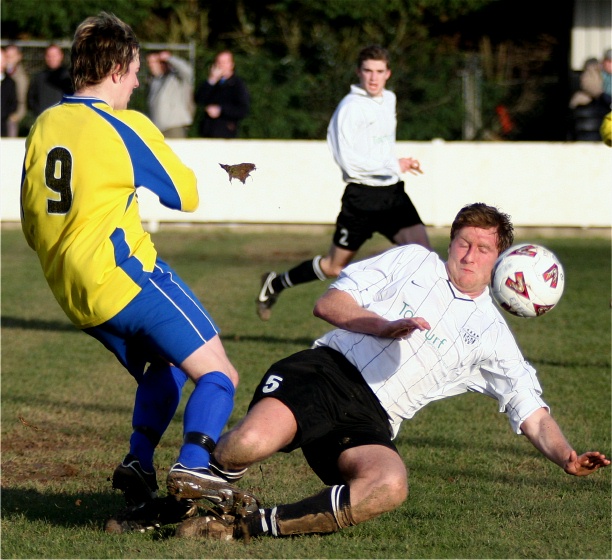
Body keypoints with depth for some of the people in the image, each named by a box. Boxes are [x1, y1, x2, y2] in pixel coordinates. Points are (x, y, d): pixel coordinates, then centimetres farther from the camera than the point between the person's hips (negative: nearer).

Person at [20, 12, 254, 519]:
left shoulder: (43, 126, 13)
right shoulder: (125, 126, -7)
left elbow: (31, 223, 20)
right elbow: (187, 195, 2)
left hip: (69, 289, 8)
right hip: (125, 276, -8)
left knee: (164, 367, 25)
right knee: (217, 372, -6)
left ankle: (139, 461, 7)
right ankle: (193, 466, -29)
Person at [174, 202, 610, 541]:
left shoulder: (492, 337, 19)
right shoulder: (414, 261, 16)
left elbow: (533, 416, 14)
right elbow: (329, 303, 8)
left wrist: (567, 457, -6)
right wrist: (383, 327, -9)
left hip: (372, 420, 1)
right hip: (326, 373, -1)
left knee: (389, 487, -36)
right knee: (248, 445, -34)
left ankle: (247, 528, -30)